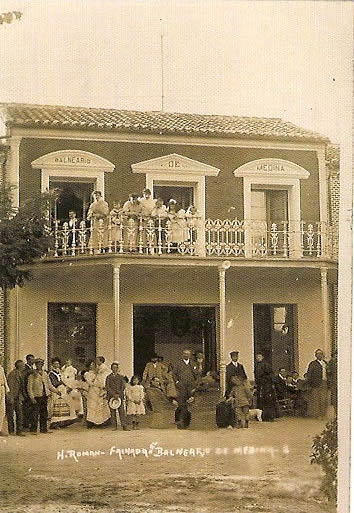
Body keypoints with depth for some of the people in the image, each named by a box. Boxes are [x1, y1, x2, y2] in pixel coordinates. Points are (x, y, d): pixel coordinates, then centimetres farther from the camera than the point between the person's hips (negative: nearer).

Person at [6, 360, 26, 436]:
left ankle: (19, 430, 5)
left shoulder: (21, 373, 11)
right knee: (10, 414, 1)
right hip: (12, 397, -7)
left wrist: (23, 395, 16)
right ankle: (11, 431, 8)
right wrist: (10, 398, -19)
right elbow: (10, 386, -16)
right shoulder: (12, 374, -13)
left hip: (18, 397, 7)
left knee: (20, 414, 3)